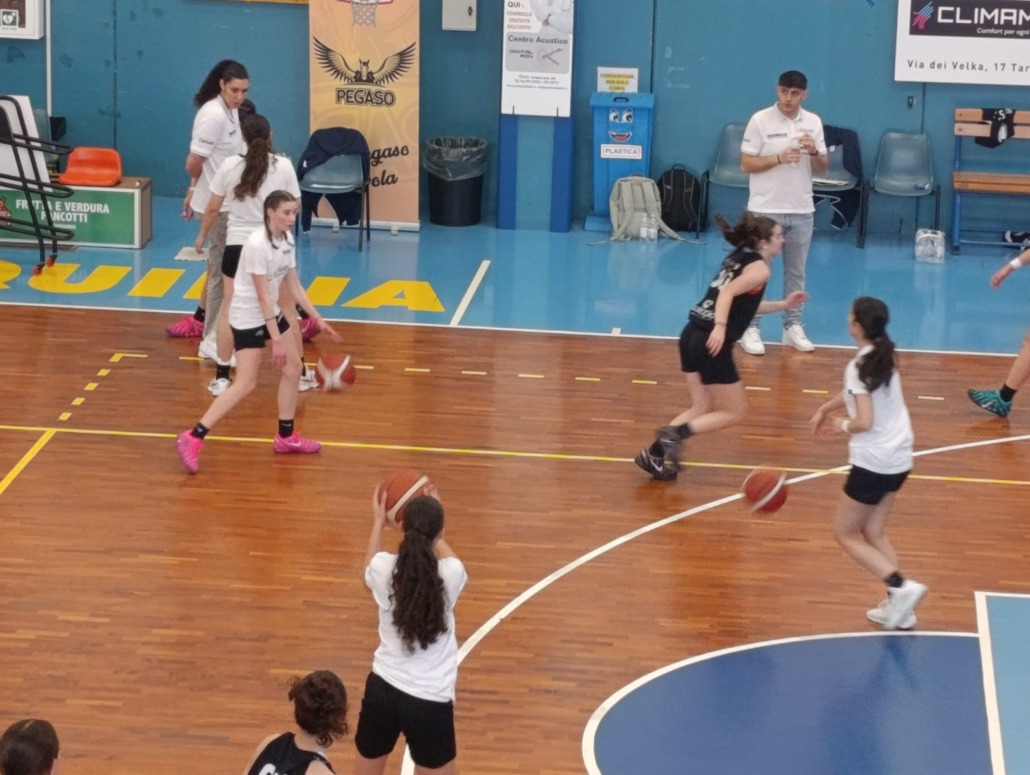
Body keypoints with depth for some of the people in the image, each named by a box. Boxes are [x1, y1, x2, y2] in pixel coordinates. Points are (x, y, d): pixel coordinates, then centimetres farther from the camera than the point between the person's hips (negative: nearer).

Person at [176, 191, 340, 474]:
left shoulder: (287, 239, 0)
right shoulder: (257, 244, -26)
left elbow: (293, 286, 8)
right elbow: (262, 295, -25)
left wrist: (318, 319, 6)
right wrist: (276, 339, -25)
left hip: (271, 313, 9)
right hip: (248, 318, -9)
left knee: (293, 367, 13)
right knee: (245, 385, -12)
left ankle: (286, 437, 26)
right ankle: (193, 438, -12)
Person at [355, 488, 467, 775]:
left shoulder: (384, 569, -9)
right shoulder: (450, 574, -12)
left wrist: (378, 522, 33)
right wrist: (432, 528, 32)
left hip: (382, 690, 3)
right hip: (430, 701, -2)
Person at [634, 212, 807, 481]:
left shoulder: (740, 256, 20)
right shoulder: (760, 269, -7)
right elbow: (728, 293, -21)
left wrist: (783, 305, 31)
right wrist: (720, 327, -32)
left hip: (693, 335, 9)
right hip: (712, 342, -8)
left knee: (702, 408, 17)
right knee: (735, 411, 6)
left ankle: (655, 454, 10)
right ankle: (675, 433, -10)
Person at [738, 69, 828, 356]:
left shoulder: (814, 122, 5)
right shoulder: (760, 120, -5)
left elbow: (823, 169, 7)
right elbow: (746, 164, -7)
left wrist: (814, 152, -14)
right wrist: (779, 158, -20)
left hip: (801, 211, 4)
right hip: (765, 210, -4)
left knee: (796, 272, 9)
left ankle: (793, 326, 16)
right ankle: (750, 328, 6)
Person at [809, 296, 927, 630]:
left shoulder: (859, 367, -18)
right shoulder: (883, 358, 8)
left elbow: (865, 421, -23)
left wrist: (841, 426, -5)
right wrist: (824, 409, 15)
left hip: (873, 463, -8)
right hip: (898, 460, 8)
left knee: (845, 532, 8)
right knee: (872, 533, 17)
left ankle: (901, 586, -7)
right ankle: (898, 608, 10)